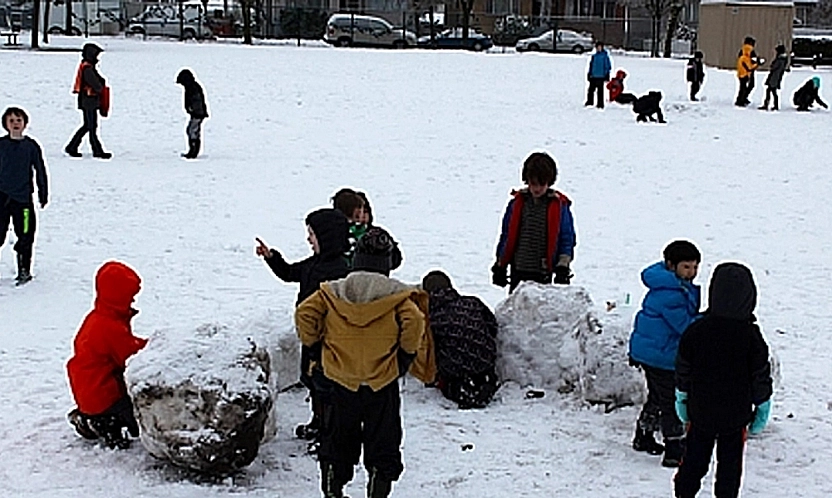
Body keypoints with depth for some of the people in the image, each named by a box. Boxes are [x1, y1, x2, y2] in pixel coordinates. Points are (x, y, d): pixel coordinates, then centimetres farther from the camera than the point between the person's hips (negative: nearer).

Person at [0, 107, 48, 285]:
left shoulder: (31, 146, 2)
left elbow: (40, 171, 8)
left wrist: (43, 195, 7)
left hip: (23, 198, 0)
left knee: (25, 236, 2)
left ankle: (24, 271, 16)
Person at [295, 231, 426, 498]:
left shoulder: (332, 292, 1)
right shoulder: (397, 295, -5)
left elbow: (305, 313, -7)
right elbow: (414, 322, -18)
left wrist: (314, 345, 6)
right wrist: (406, 355, -4)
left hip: (339, 381, 2)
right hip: (382, 385, -2)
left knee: (337, 439, 17)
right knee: (383, 441, 9)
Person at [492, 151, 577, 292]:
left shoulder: (559, 205, 0)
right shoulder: (517, 203, 6)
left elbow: (567, 238, 3)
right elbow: (507, 236, 12)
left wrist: (563, 267, -5)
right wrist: (500, 266, 10)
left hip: (544, 275, -3)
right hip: (519, 271, 3)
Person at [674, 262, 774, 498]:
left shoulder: (696, 331, -9)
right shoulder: (751, 337, -13)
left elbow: (683, 369, 0)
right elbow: (761, 376, -5)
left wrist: (681, 399, 14)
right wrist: (762, 408, 7)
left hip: (700, 410, 2)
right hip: (736, 413, -2)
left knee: (694, 457, 14)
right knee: (730, 460, 10)